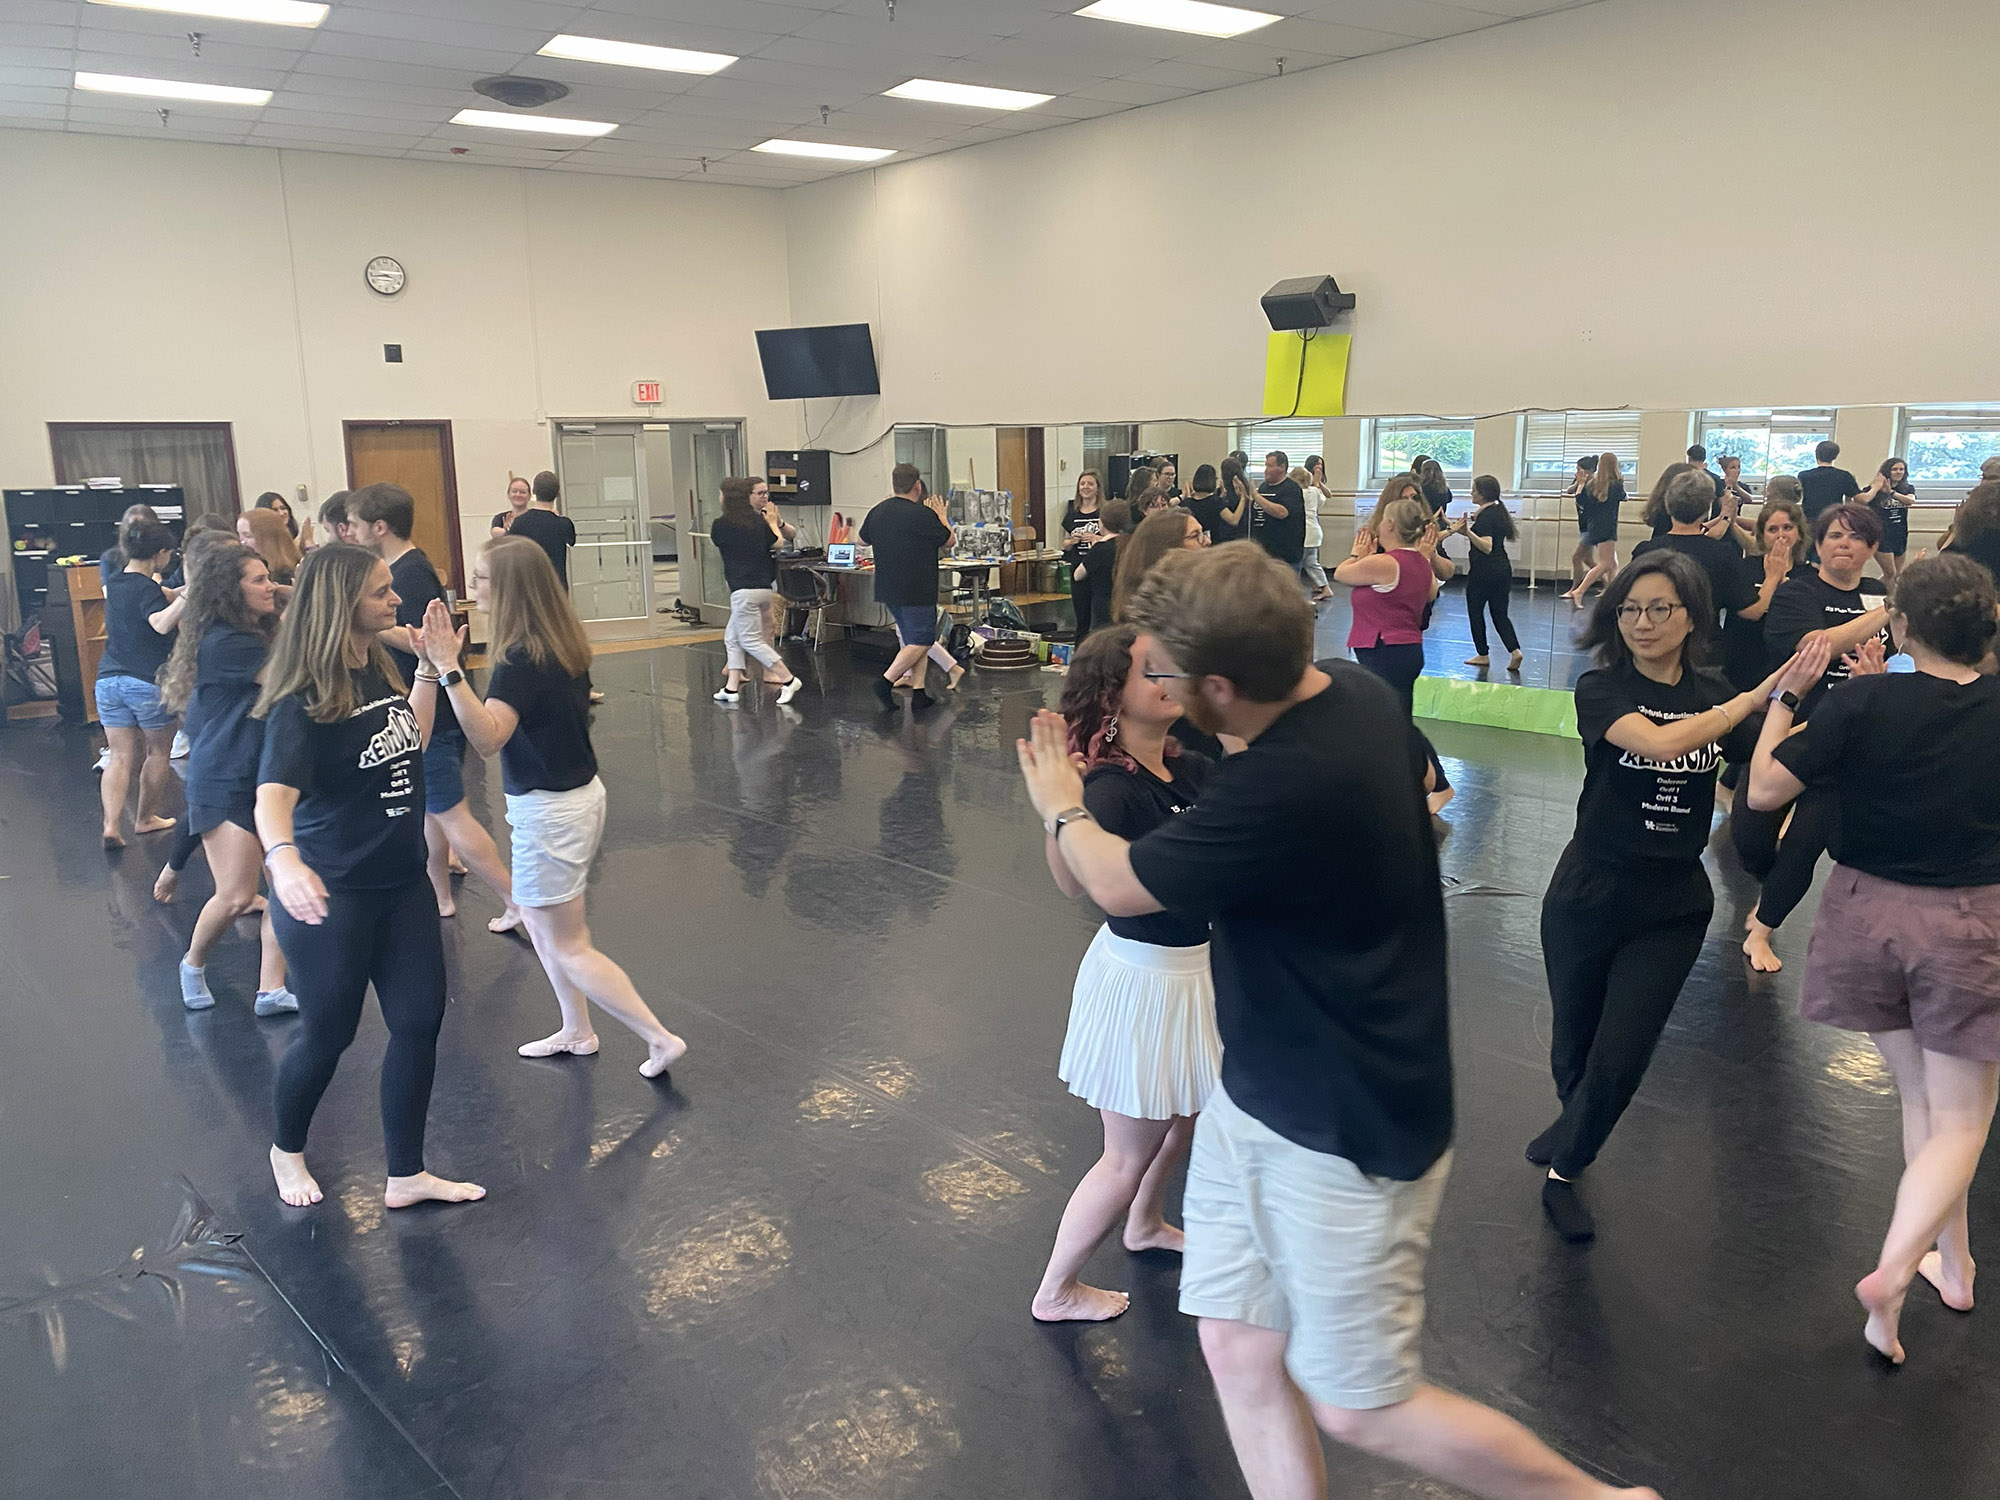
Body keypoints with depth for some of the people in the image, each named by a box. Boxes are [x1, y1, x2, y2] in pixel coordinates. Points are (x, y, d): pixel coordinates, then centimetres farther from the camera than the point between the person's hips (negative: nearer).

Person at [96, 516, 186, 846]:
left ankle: (111, 825, -6)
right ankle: (146, 818, 24)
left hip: (109, 680, 6)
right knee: (158, 751, 14)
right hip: (149, 682, -6)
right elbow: (161, 623, -31)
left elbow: (164, 596, 23)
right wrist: (185, 598, -40)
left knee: (120, 756, 7)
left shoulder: (116, 582, 11)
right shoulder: (146, 588, -12)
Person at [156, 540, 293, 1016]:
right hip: (226, 784, -8)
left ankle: (271, 990, 3)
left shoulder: (256, 635, 12)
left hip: (269, 776, 8)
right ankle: (193, 964, 24)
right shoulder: (224, 643, -17)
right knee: (236, 897, -6)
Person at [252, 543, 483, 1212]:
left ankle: (406, 1177, 22)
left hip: (400, 881, 7)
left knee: (419, 1019, 7)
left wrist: (431, 668, 11)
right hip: (328, 895, -7)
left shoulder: (378, 670, 2)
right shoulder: (302, 702, -22)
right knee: (328, 1032, 10)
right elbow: (274, 794, -37)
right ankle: (287, 1150, 41)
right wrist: (283, 857, -56)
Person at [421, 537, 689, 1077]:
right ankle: (577, 1032, 34)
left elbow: (488, 737, -37)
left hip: (548, 811, -9)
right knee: (542, 923, 23)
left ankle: (660, 1038, 5)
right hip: (581, 793, 9)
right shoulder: (563, 642, 3)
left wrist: (449, 669, -42)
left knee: (567, 947, 3)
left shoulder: (521, 659, -24)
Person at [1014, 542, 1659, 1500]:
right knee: (1240, 1349, 14)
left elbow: (1116, 884, -16)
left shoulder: (1285, 788, -33)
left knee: (1360, 1408, 9)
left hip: (1343, 1133, -9)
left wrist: (1061, 808, 6)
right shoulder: (1357, 693, -5)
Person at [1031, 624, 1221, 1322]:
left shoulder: (1193, 770, -4)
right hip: (1142, 978, -8)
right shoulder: (1111, 788, -28)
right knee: (1130, 1155, 8)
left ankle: (1146, 1225, 57)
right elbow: (1075, 883, -43)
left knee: (1186, 1113, 29)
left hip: (1195, 965, 8)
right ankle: (1056, 1292, 29)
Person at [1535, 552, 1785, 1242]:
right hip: (1588, 898, -2)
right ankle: (1575, 1131, 48)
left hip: (1673, 907, 2)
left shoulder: (1714, 695, 1)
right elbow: (1659, 742, -29)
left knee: (1621, 1056, 0)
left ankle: (1563, 1164, 28)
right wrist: (1757, 696, -29)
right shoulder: (1602, 688, -10)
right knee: (1575, 1046, 14)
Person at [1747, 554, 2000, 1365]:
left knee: (1920, 1097, 21)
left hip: (1870, 911, 1)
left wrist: (1784, 695, -3)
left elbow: (1765, 790, -14)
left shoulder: (1867, 701, -14)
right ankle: (1894, 1269, -9)